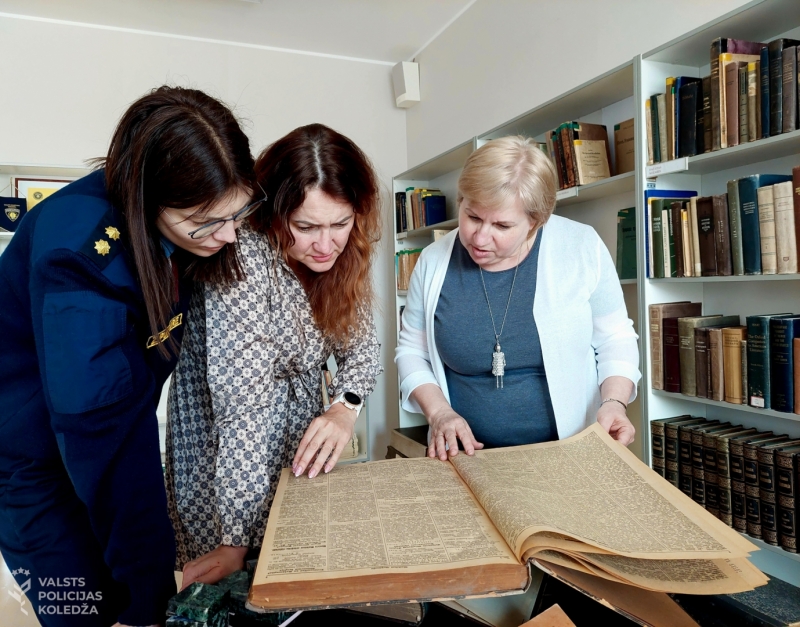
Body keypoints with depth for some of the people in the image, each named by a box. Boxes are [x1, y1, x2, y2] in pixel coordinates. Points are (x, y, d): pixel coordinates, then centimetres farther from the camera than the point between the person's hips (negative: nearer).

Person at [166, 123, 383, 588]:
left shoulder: (343, 255, -10)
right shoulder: (245, 258, -30)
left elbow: (361, 342, -3)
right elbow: (242, 402, -33)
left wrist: (345, 408, -24)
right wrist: (237, 544, -31)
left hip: (301, 436, 6)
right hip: (226, 446, -5)